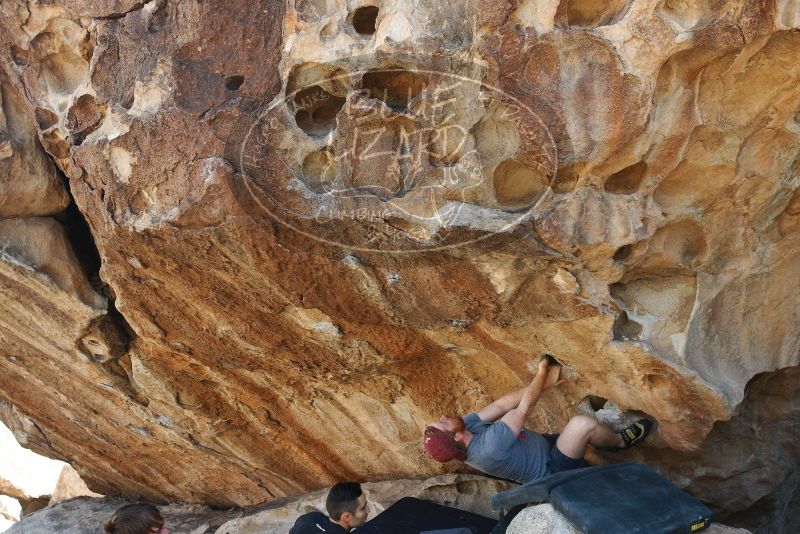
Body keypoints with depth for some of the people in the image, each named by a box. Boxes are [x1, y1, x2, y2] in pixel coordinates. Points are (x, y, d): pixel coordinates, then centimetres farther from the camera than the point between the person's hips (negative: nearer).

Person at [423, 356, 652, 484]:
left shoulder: (468, 426, -12)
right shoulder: (489, 446, -36)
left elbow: (500, 405, -10)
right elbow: (523, 408, -27)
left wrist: (541, 385, -10)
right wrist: (541, 373, -13)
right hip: (550, 469, -9)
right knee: (582, 424, -22)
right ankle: (621, 441, 5)